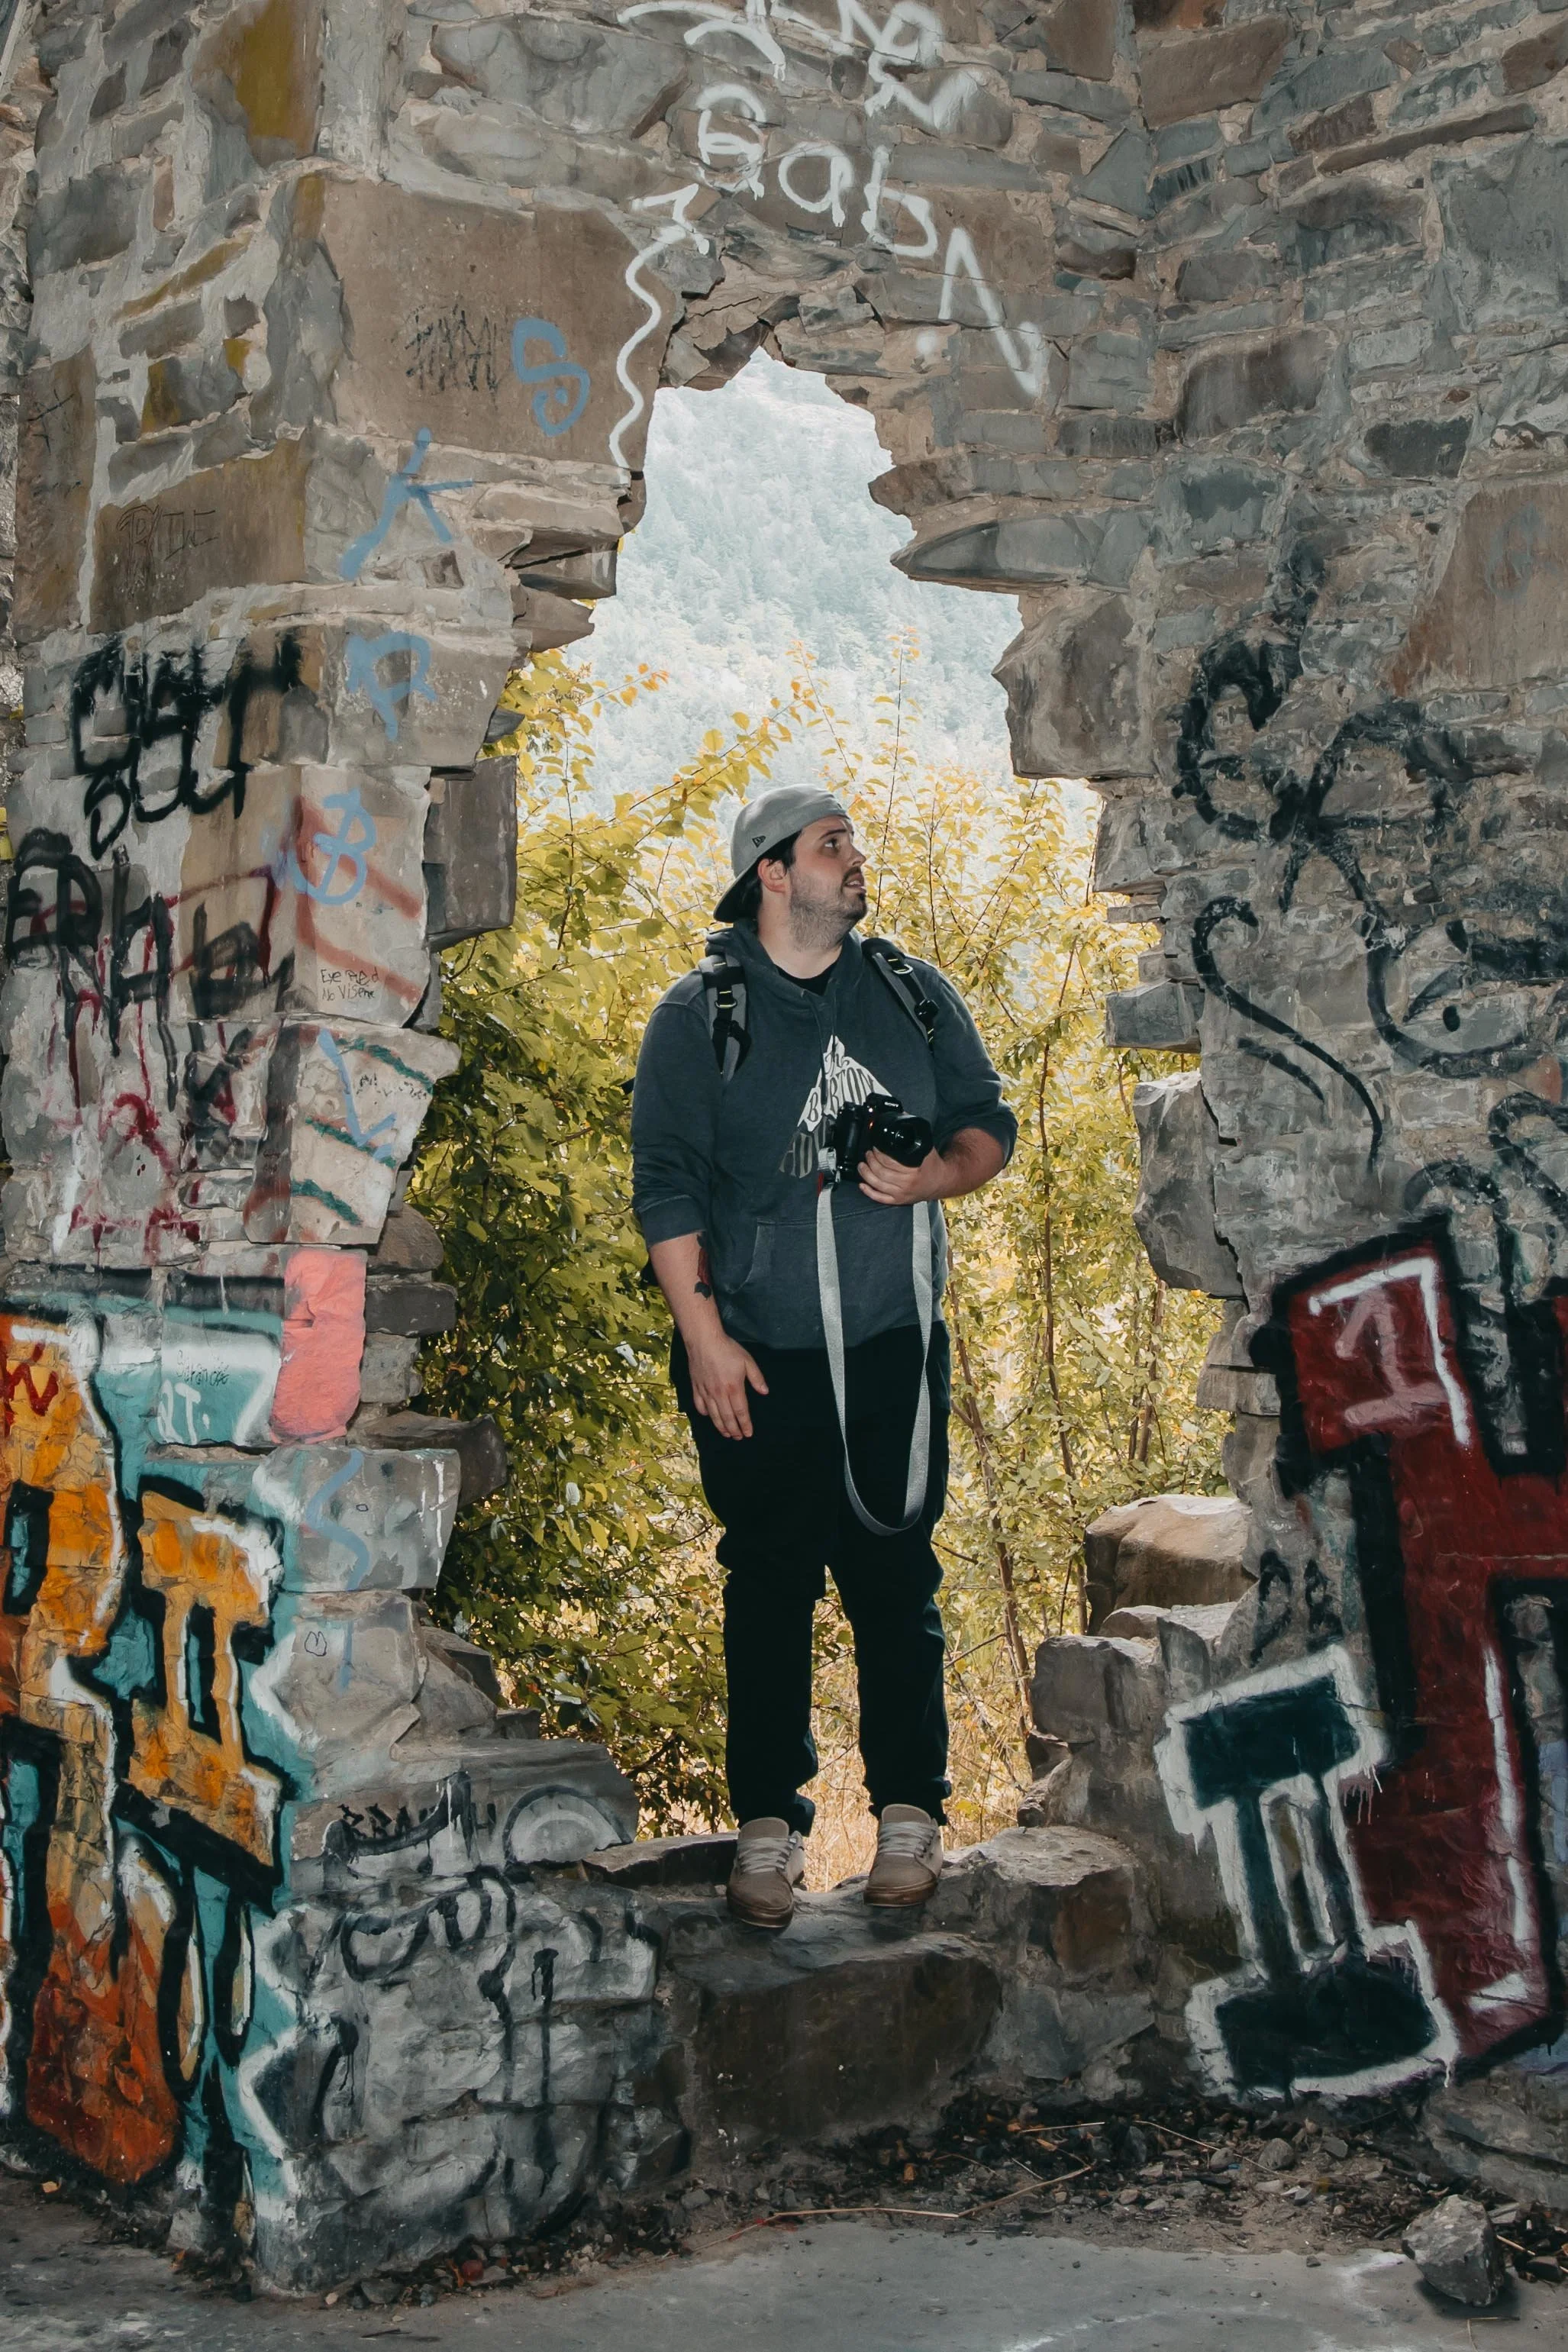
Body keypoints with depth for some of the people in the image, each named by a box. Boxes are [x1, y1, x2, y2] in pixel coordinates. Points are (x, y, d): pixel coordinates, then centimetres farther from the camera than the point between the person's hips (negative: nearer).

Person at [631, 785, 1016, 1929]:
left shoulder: (916, 995, 10)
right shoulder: (698, 1016, 1)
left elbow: (990, 1121, 15)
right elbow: (667, 1182, -2)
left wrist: (937, 1173, -9)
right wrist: (704, 1335, -9)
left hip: (895, 1350, 2)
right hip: (755, 1361, -2)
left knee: (896, 1577, 4)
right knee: (769, 1584, 4)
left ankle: (911, 1809, 17)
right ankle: (770, 1823, 14)